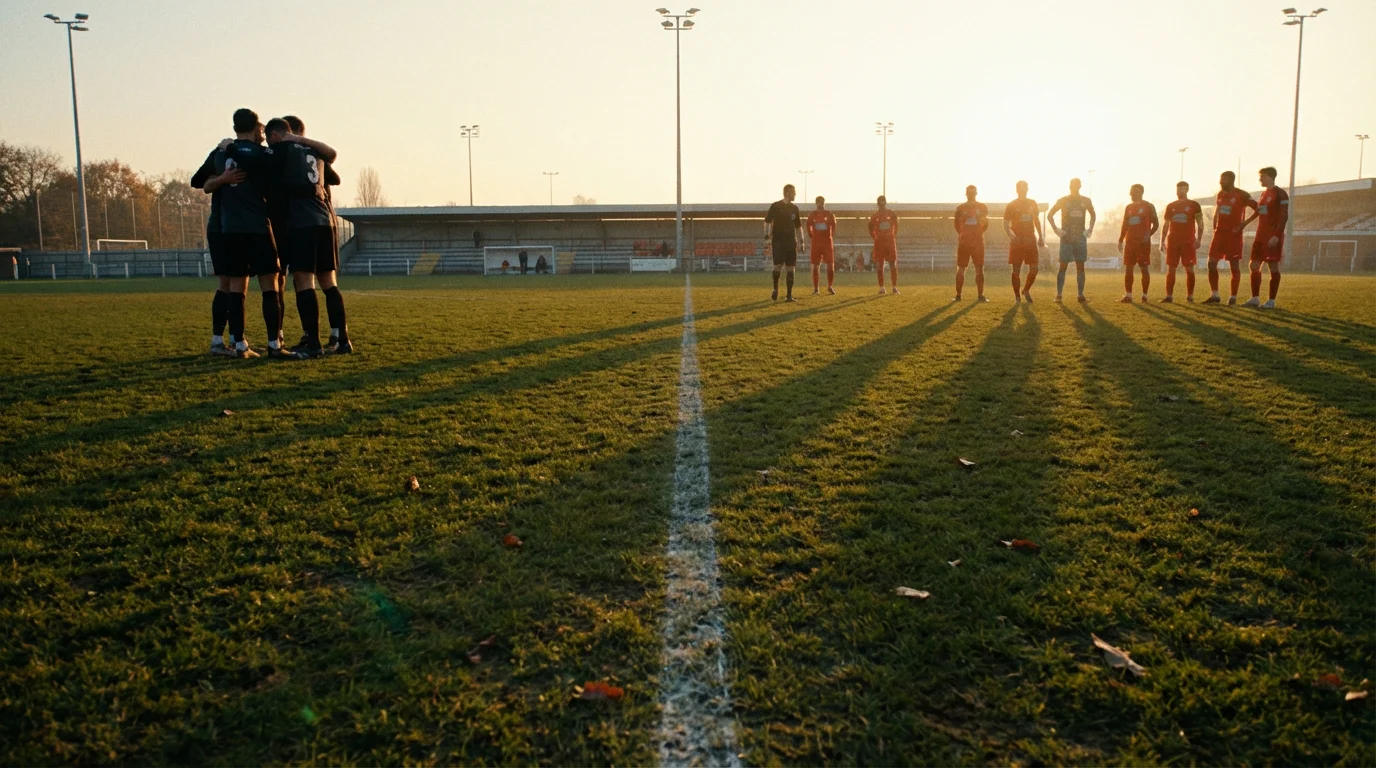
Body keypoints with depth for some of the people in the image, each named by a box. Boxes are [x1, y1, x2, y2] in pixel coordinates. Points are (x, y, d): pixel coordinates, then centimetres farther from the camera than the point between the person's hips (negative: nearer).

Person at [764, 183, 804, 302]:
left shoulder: (794, 208, 13)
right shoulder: (776, 206, -2)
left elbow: (798, 226, 19)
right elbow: (767, 222, -4)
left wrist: (801, 241, 13)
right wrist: (767, 237, -12)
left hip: (791, 242, 4)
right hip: (778, 241, -4)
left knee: (790, 268, 0)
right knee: (778, 266, -12)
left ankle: (789, 295, 3)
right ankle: (775, 289, 12)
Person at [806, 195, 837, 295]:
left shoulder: (830, 214, 3)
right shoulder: (812, 215, 4)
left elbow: (834, 226, 9)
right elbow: (808, 227, 11)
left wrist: (831, 236, 3)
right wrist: (812, 236, 4)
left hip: (828, 242, 0)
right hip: (816, 243, 0)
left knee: (830, 265, -4)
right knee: (816, 266, 1)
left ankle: (830, 287, 8)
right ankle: (816, 288, 7)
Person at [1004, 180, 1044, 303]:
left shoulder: (1032, 203, 11)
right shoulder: (1011, 206, -1)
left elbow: (1037, 220, 18)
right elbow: (1006, 225, -2)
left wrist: (1040, 237, 13)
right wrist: (1011, 236, -20)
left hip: (1031, 240, 4)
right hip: (1017, 241, -3)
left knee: (1034, 269, 0)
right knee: (1016, 270, -1)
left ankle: (1026, 290, 21)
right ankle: (1017, 296, 6)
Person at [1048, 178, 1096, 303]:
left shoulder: (1086, 201, 8)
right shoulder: (1063, 201, 0)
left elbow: (1093, 214, 23)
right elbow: (1050, 215, 5)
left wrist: (1090, 229, 11)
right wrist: (1056, 229, -5)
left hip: (1081, 237, 3)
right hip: (1066, 238, -3)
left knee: (1080, 267, 3)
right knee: (1063, 266, -6)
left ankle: (1081, 295, 6)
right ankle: (1059, 295, -5)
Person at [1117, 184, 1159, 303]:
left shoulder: (1148, 206, -2)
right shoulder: (1129, 207, 13)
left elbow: (1156, 224, -1)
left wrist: (1149, 235, -13)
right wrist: (1120, 240, 11)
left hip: (1143, 243, -5)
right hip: (1130, 242, 5)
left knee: (1144, 268, 0)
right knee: (1128, 268, 1)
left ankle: (1144, 295, 4)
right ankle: (1128, 295, 3)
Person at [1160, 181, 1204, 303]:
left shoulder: (1194, 205, 3)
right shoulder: (1170, 206, 13)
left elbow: (1200, 224, 2)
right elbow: (1165, 225, 16)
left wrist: (1198, 239, -8)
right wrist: (1162, 241, 8)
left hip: (1188, 241, -3)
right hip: (1172, 241, 3)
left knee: (1189, 269, -4)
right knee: (1171, 269, 1)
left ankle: (1190, 296, 1)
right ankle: (1169, 296, 3)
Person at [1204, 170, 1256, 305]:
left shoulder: (1241, 195, -10)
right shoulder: (1220, 194, 11)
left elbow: (1257, 209, -11)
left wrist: (1243, 224, -14)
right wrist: (1215, 229, 13)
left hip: (1234, 234, -6)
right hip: (1220, 233, 6)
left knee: (1234, 266, 0)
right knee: (1212, 263, 0)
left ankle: (1233, 297, 5)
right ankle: (1214, 295, 7)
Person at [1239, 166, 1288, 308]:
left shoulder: (1280, 194, -9)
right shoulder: (1264, 194, 17)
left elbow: (1284, 216, -15)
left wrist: (1277, 235, -23)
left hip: (1273, 237, -8)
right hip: (1261, 236, 8)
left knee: (1273, 267, -4)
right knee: (1254, 265, 7)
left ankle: (1271, 301, -1)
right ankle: (1255, 298, 13)